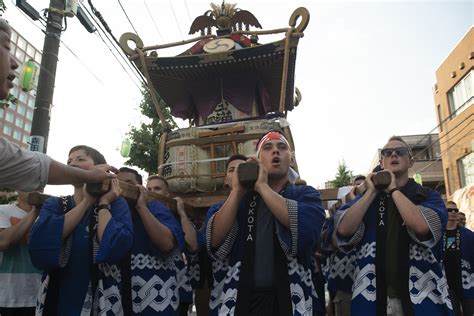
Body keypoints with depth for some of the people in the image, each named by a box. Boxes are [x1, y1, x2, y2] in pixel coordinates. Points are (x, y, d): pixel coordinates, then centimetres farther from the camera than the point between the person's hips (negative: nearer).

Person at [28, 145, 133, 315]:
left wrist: (103, 203, -11)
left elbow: (114, 250, -23)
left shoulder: (116, 203, -5)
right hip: (57, 301, 2)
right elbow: (39, 249, -17)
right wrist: (87, 202, -14)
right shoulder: (53, 204, 3)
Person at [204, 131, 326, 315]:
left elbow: (307, 226, -19)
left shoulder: (306, 194, 3)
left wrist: (262, 186, -13)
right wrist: (237, 190, -11)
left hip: (289, 299, -1)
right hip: (242, 298, 2)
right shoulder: (241, 199, 8)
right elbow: (215, 242, -5)